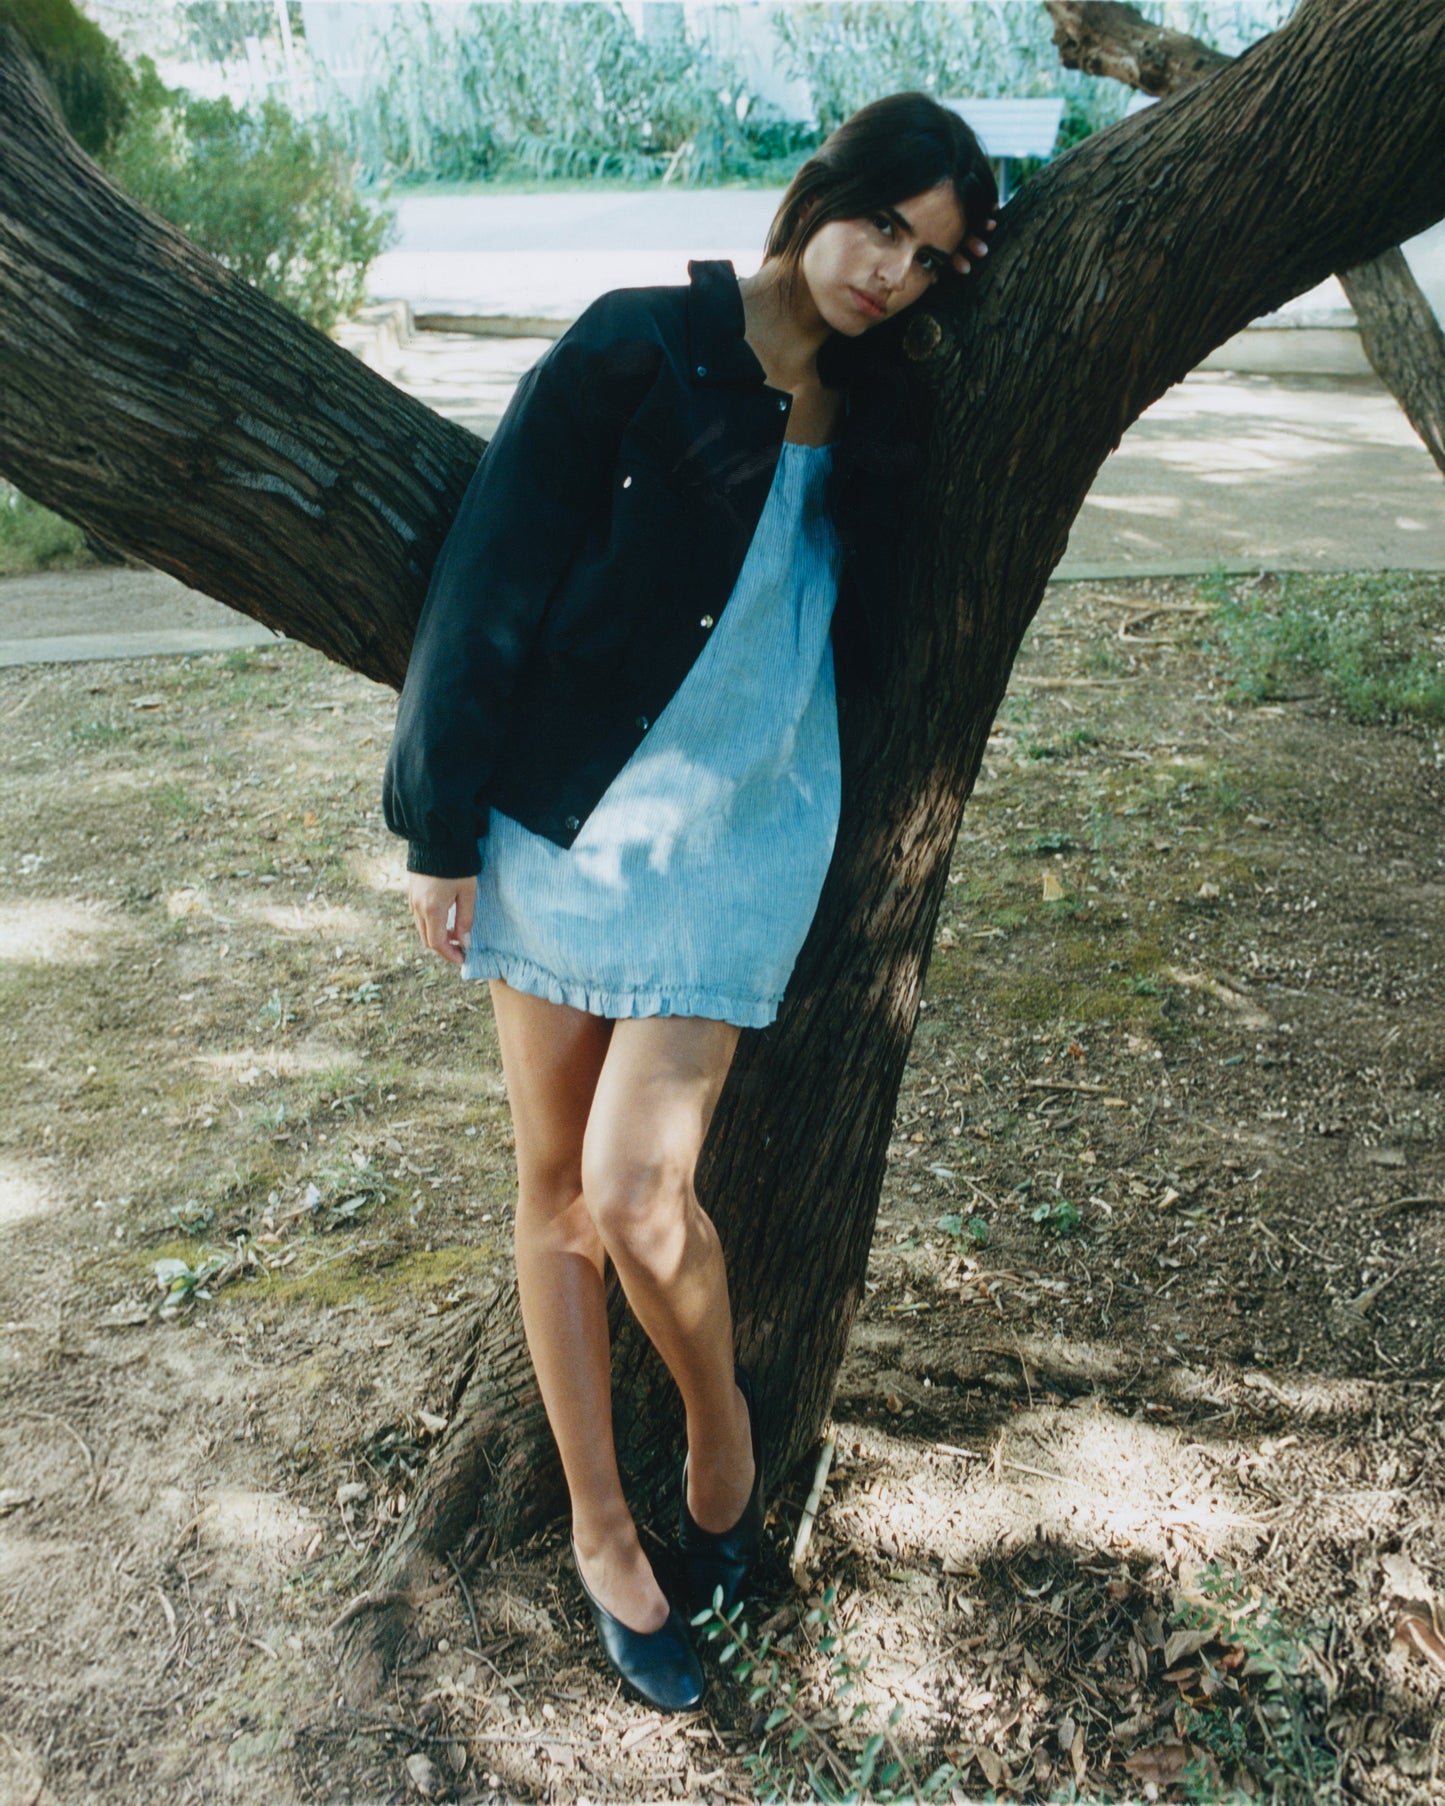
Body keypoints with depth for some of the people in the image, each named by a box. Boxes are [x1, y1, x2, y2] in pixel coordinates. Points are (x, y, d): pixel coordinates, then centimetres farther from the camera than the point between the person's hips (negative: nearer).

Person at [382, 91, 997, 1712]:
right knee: (554, 1187, 6)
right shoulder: (636, 348, -5)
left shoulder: (878, 417, 8)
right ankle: (601, 1530, 26)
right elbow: (495, 580, -6)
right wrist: (441, 825, -6)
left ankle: (722, 1420, 22)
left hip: (740, 835, 1)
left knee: (635, 1195, -12)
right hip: (560, 816, -1)